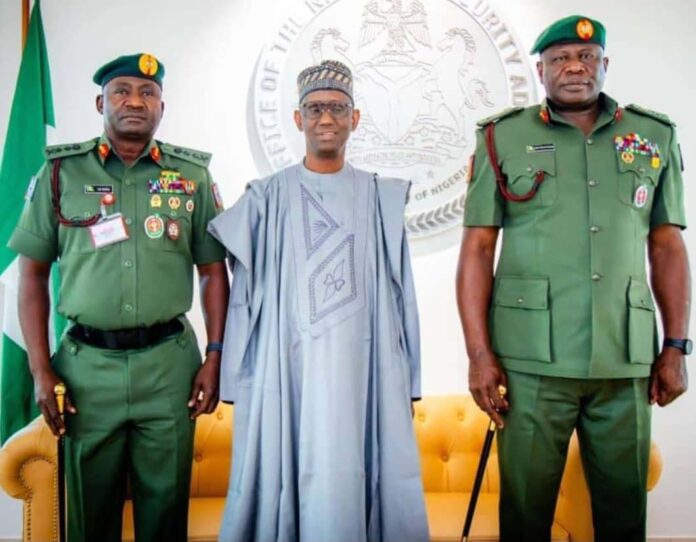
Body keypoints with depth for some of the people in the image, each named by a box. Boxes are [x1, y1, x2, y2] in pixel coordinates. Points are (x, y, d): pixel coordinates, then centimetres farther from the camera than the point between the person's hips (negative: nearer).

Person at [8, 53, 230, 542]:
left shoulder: (192, 175, 5)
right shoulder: (61, 173, 3)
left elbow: (214, 271, 6)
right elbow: (33, 274, 5)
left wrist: (215, 357, -1)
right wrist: (41, 369, -1)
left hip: (170, 361, 0)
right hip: (87, 363, 0)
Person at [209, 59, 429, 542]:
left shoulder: (380, 198, 8)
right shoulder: (269, 197, 5)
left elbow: (399, 293, 8)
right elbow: (248, 293, 5)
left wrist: (403, 378, 6)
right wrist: (242, 378, 2)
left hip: (360, 365, 1)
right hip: (287, 364, 0)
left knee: (348, 476, 3)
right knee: (288, 475, 5)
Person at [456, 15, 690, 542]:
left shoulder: (655, 137, 11)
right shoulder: (503, 138, 4)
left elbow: (668, 247, 12)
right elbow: (477, 249, 0)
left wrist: (676, 347, 6)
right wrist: (479, 352, -6)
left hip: (626, 359, 3)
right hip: (531, 359, -2)